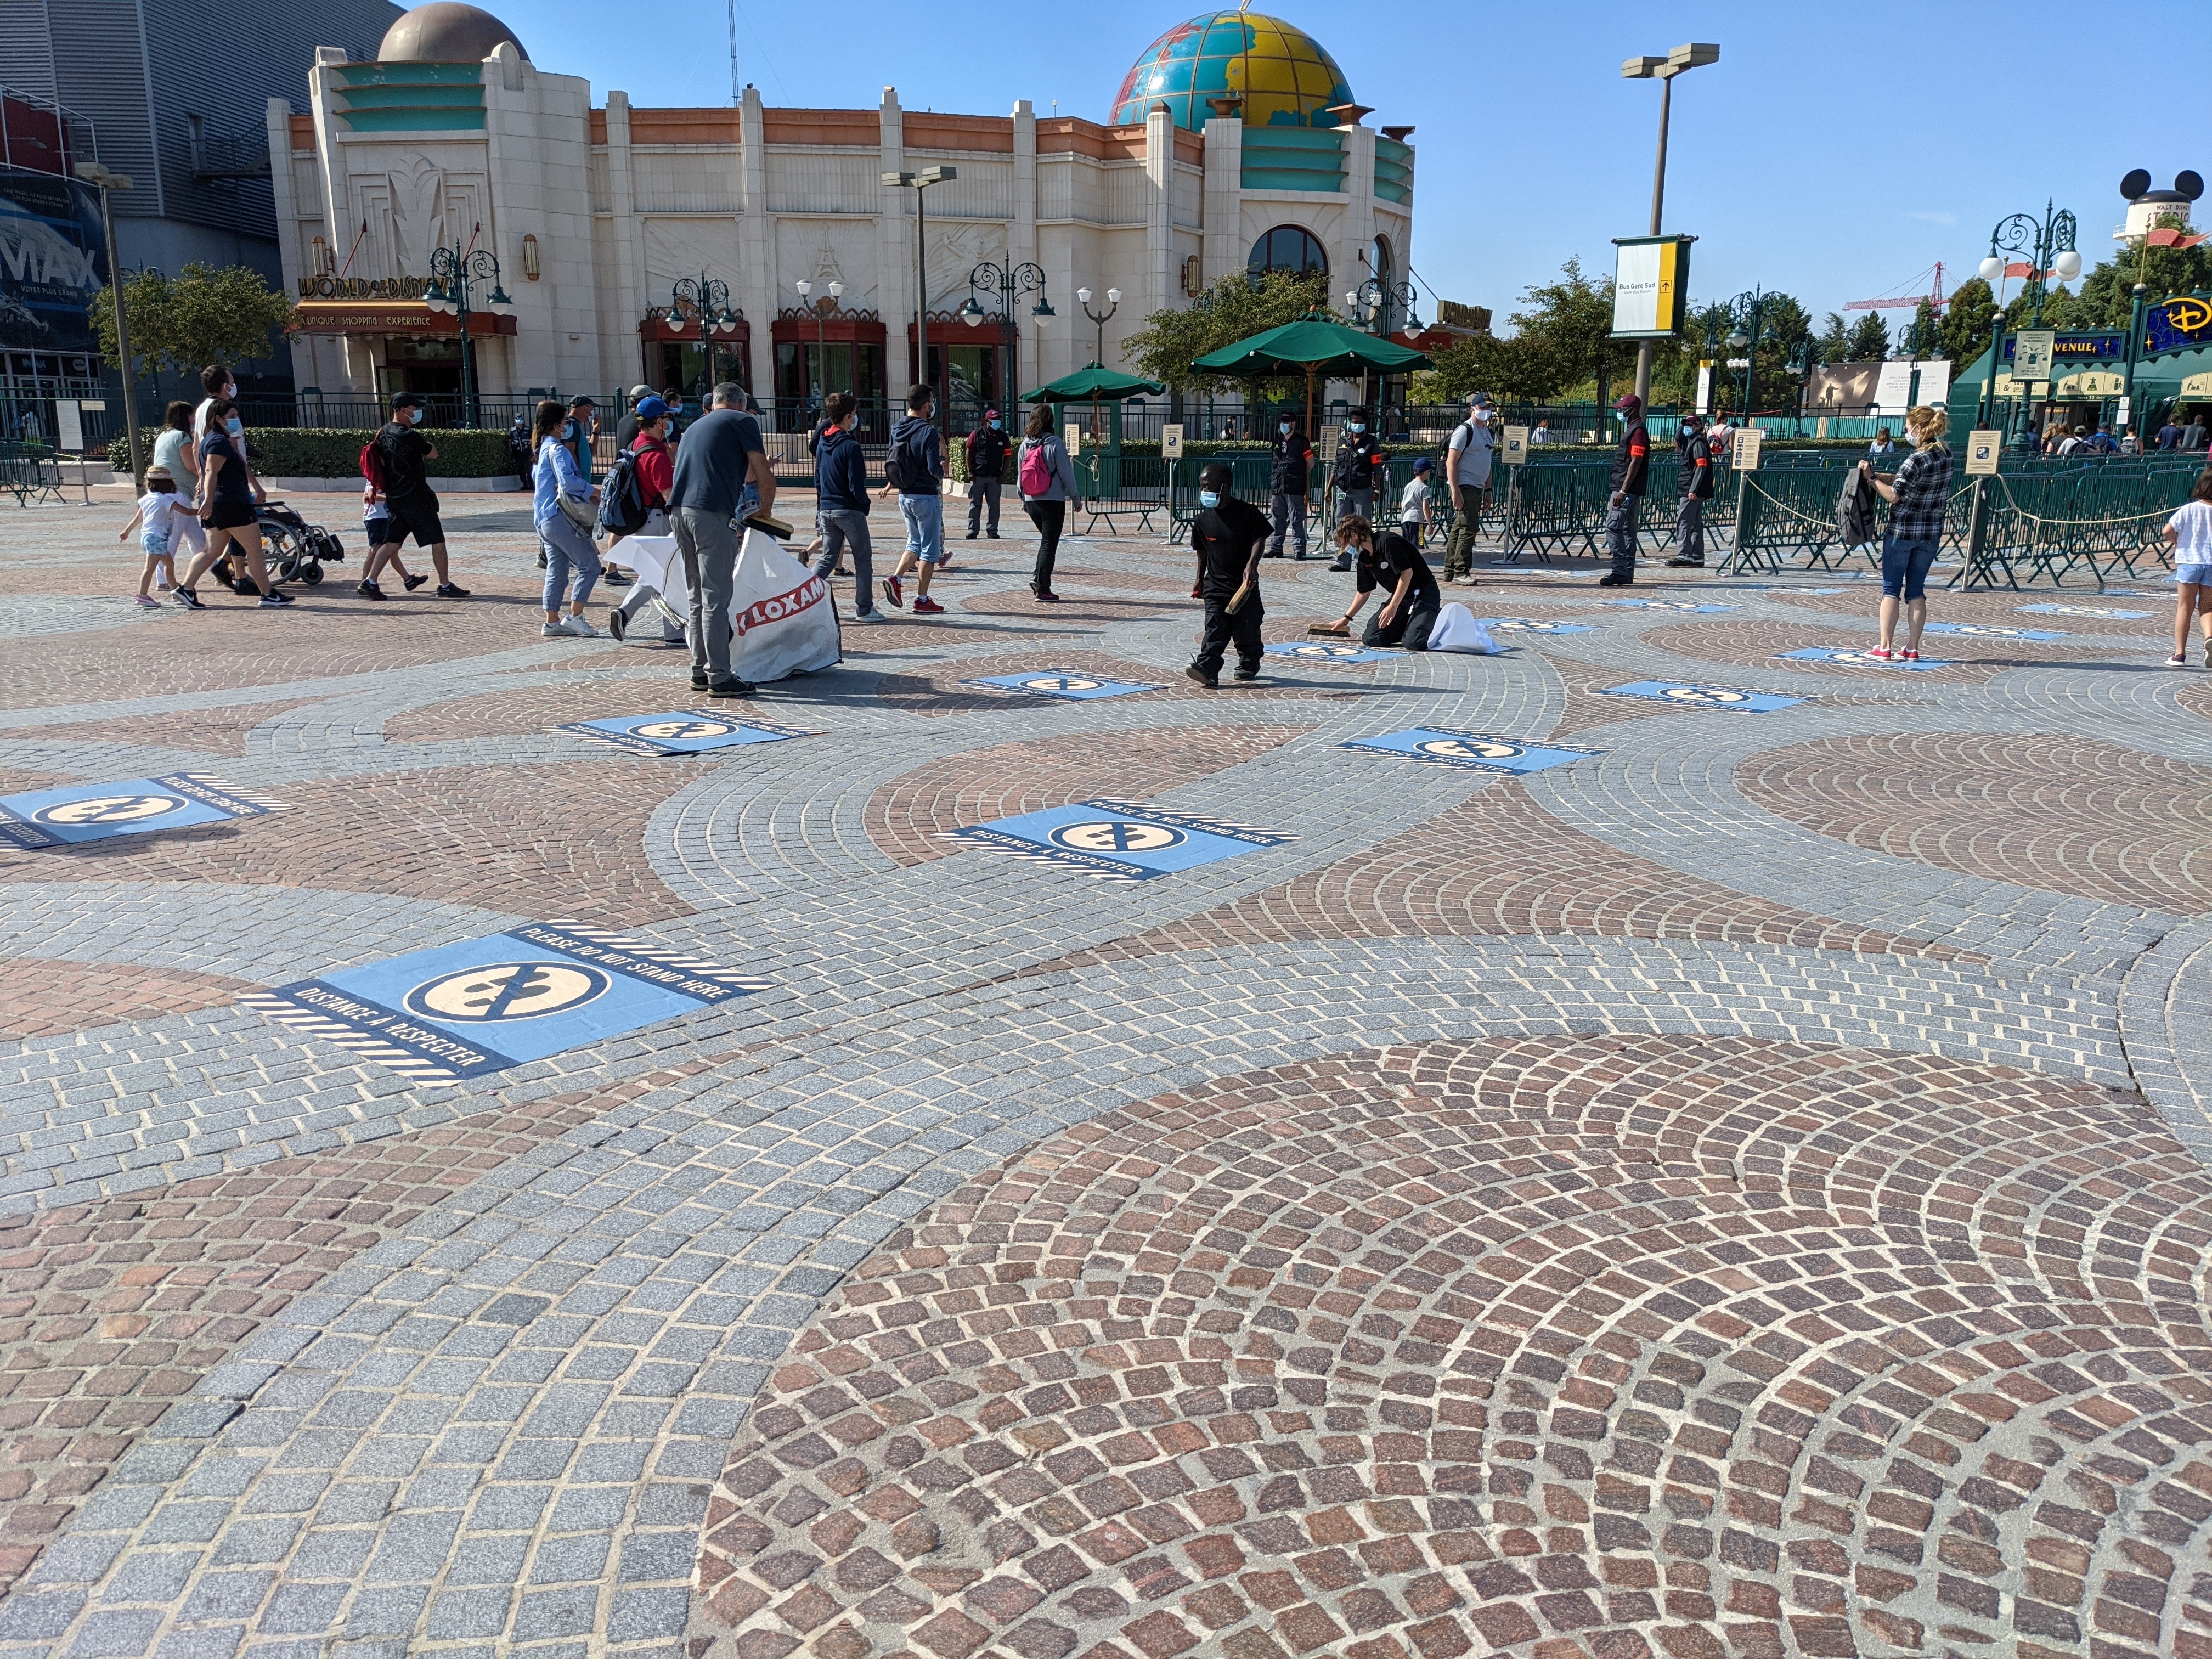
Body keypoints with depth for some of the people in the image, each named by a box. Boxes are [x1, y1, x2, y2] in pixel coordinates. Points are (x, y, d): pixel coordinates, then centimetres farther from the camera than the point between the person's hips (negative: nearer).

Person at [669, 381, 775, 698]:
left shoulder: (695, 426, 28)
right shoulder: (742, 422, 7)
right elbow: (765, 478, 1)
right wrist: (764, 512, 18)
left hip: (679, 511, 7)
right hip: (711, 514, -7)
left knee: (698, 597, 14)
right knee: (716, 598, -6)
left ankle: (700, 671, 18)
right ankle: (719, 678, -5)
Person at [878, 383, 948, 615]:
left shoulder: (897, 430, 5)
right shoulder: (929, 432, -16)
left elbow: (892, 463, 11)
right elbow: (935, 467, -20)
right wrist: (941, 473, 0)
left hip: (905, 496, 7)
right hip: (926, 496, -7)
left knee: (915, 543, 21)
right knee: (930, 549, 3)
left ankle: (894, 579, 2)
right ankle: (922, 601, 6)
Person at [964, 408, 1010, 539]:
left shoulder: (1002, 436, 7)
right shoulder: (977, 434, 1)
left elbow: (1007, 456, 10)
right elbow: (969, 453, 3)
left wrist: (1003, 475, 1)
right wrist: (970, 472, -4)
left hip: (995, 478, 2)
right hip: (977, 476, -2)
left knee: (994, 505, 4)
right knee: (975, 504, 0)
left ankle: (993, 531, 11)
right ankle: (972, 531, 4)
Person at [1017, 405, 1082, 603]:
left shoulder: (1025, 444, 4)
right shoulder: (1055, 444, -12)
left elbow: (1019, 474, 10)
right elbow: (1066, 473, -9)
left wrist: (1023, 499, 21)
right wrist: (1076, 498, 1)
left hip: (1031, 502, 5)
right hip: (1053, 501, -5)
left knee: (1047, 540, 22)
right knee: (1050, 544, 0)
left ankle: (1037, 577, 6)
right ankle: (1043, 590, -2)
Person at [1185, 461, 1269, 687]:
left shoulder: (1247, 512, -7)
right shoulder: (1203, 520, 4)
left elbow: (1259, 540, -11)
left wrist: (1252, 565, -27)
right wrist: (1200, 579, 22)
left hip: (1245, 584, -2)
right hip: (1215, 585, 2)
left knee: (1247, 630, 7)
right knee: (1215, 629, -9)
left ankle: (1249, 665, 30)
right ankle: (1207, 669, -20)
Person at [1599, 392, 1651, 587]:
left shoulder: (1638, 431, -12)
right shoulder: (1630, 430, 19)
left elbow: (1635, 463, -19)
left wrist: (1623, 491, -23)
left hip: (1628, 491, -11)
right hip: (1624, 490, 11)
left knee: (1613, 527, -14)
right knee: (1626, 530, 10)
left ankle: (1620, 571, -16)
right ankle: (1626, 574, 13)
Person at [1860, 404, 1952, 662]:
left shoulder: (1917, 460, -19)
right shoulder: (1946, 456, 4)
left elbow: (1894, 495, -18)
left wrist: (1871, 478, -8)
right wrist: (1880, 476, 6)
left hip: (1902, 531, -6)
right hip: (1931, 533, 7)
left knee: (1891, 588, 2)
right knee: (1916, 590, 10)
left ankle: (1885, 648, 1)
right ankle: (1912, 649, 10)